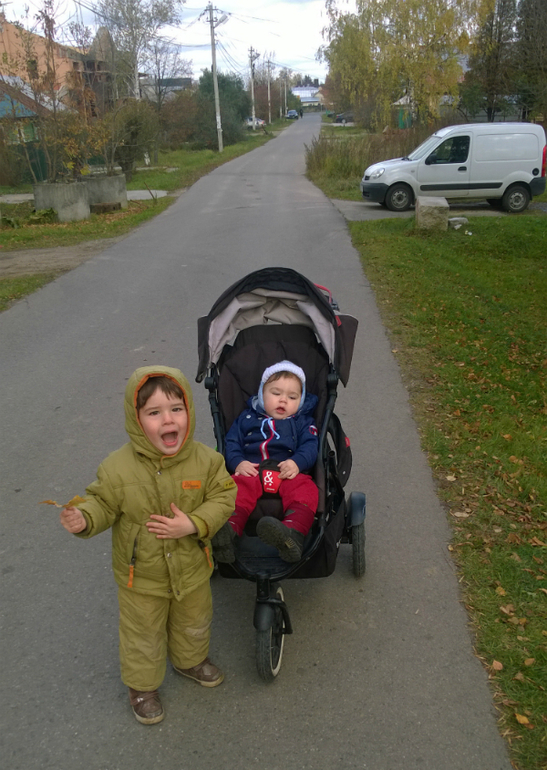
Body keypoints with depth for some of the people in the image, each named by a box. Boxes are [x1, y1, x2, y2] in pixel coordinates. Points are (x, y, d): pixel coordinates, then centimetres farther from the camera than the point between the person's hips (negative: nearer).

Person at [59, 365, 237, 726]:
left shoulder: (206, 460, -19)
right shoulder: (118, 467, -23)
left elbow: (223, 498, -12)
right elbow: (103, 503, -11)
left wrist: (193, 524, -26)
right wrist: (84, 519, -32)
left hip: (192, 570, 2)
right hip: (141, 577, -2)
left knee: (194, 624, 28)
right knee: (143, 636, 19)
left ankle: (190, 660, 60)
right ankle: (143, 686, 48)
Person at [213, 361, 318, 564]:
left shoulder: (303, 421, 25)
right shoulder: (247, 417, 27)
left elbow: (309, 446, 9)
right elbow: (231, 442, 16)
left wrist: (297, 462, -14)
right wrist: (237, 462, -6)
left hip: (288, 473, 0)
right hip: (250, 471, 1)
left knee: (305, 489, -34)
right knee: (238, 488, -33)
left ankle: (293, 534, -59)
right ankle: (228, 531, -56)